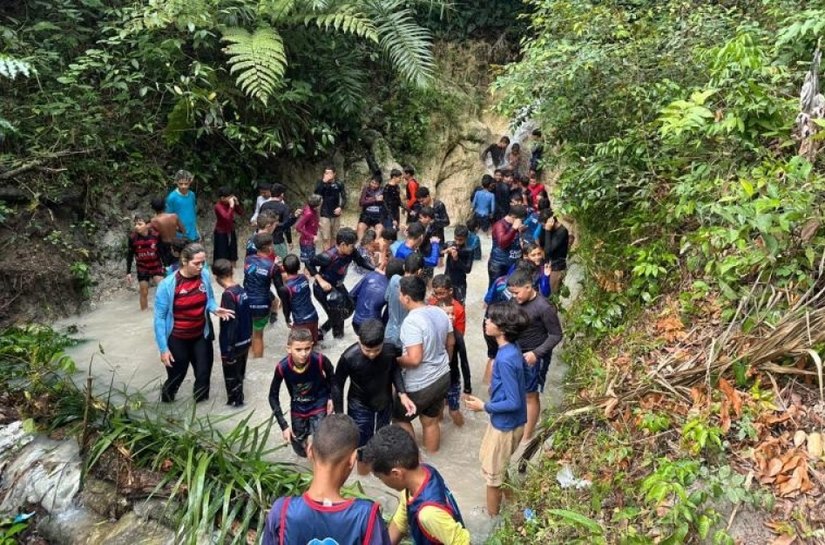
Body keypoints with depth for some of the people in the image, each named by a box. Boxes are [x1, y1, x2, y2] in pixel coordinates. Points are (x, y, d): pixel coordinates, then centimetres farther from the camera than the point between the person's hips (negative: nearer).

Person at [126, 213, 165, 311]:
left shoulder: (155, 235, -17)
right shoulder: (133, 237, -15)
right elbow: (130, 255, -4)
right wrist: (128, 272, -3)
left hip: (156, 266, -1)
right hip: (142, 269, 1)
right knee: (144, 293, 8)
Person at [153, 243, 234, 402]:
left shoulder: (205, 276, -13)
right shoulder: (167, 285, -22)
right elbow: (159, 318, -15)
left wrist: (215, 309, -17)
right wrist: (163, 348, -14)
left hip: (201, 337, 3)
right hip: (177, 340, -3)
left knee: (204, 375, 13)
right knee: (176, 377, 16)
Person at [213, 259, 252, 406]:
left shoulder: (228, 295, -22)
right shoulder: (243, 290, 1)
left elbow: (231, 324, -24)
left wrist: (227, 349, -20)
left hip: (233, 343, -8)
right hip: (245, 340, 8)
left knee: (231, 374, 11)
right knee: (239, 371, 23)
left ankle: (235, 400, 24)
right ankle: (237, 397, 38)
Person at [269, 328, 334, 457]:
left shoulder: (319, 360, -32)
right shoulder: (282, 367, -30)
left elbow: (330, 375, -6)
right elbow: (273, 396, -14)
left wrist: (331, 397, -7)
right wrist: (283, 425, -16)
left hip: (319, 406, -1)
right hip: (298, 409, 1)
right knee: (301, 451, 17)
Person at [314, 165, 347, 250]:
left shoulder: (339, 184, -3)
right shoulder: (321, 183, -5)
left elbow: (344, 197, 2)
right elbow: (316, 194, -21)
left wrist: (341, 207, -14)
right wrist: (323, 182, -26)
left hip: (335, 214, 2)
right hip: (324, 214, -2)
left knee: (335, 236, 14)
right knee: (325, 238, -6)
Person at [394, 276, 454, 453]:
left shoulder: (412, 321, -26)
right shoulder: (440, 312, -2)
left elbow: (414, 359, -30)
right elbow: (451, 343, 10)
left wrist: (395, 361, -12)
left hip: (421, 385, -7)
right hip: (443, 377, 7)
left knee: (400, 418, 17)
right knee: (431, 421, 22)